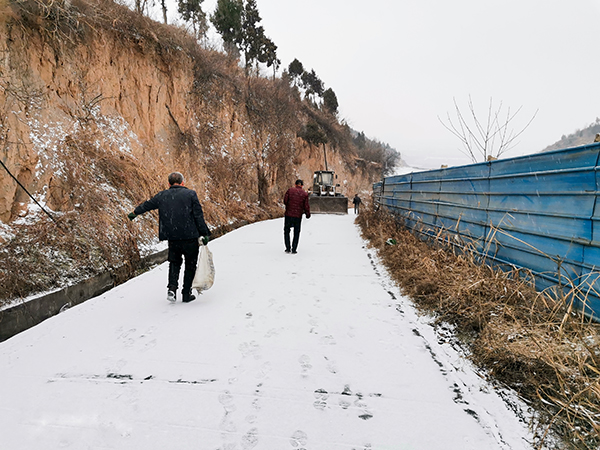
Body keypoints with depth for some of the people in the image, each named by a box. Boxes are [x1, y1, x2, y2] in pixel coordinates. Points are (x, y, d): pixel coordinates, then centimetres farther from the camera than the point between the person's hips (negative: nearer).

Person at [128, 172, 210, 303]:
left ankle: (172, 288, 5)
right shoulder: (190, 194, -1)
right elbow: (198, 215, -7)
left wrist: (134, 213, 43)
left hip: (172, 238, 3)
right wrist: (204, 234, -4)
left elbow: (147, 205, 25)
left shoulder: (162, 195, 8)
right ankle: (187, 294, 14)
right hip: (190, 237, -3)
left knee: (174, 262, 22)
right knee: (190, 265, 10)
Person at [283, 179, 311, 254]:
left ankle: (288, 248, 11)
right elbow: (306, 206, -3)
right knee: (296, 233, 13)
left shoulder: (290, 190, -3)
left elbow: (285, 200, -4)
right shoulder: (305, 194, -1)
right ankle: (294, 249, 11)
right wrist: (308, 214, 12)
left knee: (286, 231, 14)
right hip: (298, 216, 1)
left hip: (288, 214, -1)